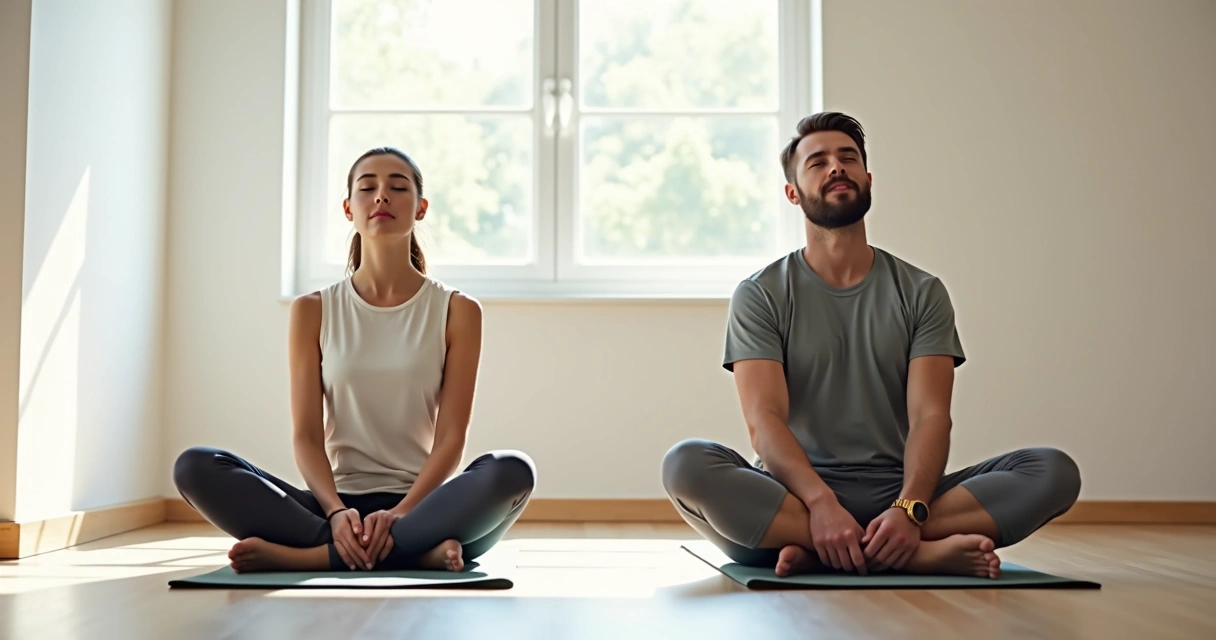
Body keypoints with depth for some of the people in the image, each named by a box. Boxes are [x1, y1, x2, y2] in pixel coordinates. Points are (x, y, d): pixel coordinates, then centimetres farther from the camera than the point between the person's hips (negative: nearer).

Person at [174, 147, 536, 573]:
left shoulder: (457, 311, 3)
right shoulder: (313, 311, 6)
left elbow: (451, 437, -4)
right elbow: (306, 435, -1)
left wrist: (399, 514, -20)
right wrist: (337, 513, -19)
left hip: (419, 504, -1)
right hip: (336, 503, 2)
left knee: (512, 470, -33)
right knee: (194, 466, -22)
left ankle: (310, 556, -28)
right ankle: (415, 550, -29)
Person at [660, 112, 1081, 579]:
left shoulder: (922, 293, 9)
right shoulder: (760, 295, 4)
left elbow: (930, 416, -3)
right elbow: (765, 420, -9)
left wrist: (909, 509, -24)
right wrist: (821, 502, -29)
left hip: (896, 495, 2)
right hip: (796, 498, -2)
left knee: (1055, 471, -20)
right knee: (685, 463, -32)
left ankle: (820, 553, -29)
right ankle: (923, 553, -34)